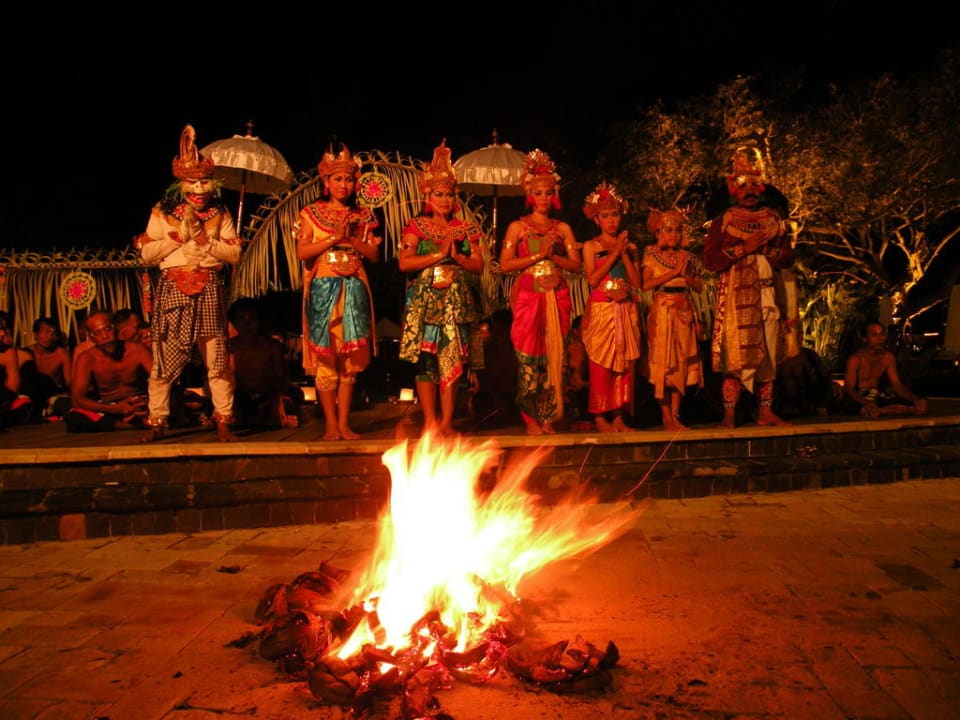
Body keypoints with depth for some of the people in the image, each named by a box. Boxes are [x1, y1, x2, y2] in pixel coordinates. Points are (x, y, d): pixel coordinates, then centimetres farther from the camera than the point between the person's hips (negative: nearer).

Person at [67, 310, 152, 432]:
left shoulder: (137, 350, -5)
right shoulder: (86, 359, -6)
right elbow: (77, 399, -15)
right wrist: (114, 409, -30)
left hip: (139, 407, -1)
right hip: (108, 410, 2)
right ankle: (139, 424, -29)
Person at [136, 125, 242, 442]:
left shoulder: (220, 214, 8)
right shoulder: (162, 212, 7)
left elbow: (234, 254, 2)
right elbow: (147, 253, 2)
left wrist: (204, 239, -9)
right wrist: (179, 235, -8)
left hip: (210, 291, 0)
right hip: (172, 290, 0)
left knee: (217, 359, 0)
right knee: (164, 360, 2)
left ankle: (223, 422, 7)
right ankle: (157, 422, 12)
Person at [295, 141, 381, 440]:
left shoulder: (363, 216, 13)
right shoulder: (312, 213, 7)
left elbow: (374, 255, 8)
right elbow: (302, 252, -4)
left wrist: (353, 240, -8)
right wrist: (334, 238, -11)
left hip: (354, 290, 2)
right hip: (323, 289, -2)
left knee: (351, 358, 1)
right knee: (325, 357, -4)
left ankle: (344, 424, 7)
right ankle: (331, 424, 4)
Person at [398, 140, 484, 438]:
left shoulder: (465, 229, 13)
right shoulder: (416, 226, 5)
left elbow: (478, 265, 8)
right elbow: (404, 262, -8)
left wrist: (457, 257, -10)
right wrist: (440, 254, -11)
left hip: (458, 301, 2)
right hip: (424, 300, -2)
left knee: (454, 359, -2)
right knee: (426, 360, -5)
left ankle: (446, 422, 4)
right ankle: (429, 422, 2)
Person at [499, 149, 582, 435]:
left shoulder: (563, 228, 13)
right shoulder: (518, 226, 6)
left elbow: (576, 264, 6)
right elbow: (505, 264, -5)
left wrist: (553, 256, -9)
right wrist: (538, 255, -11)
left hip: (557, 297, 3)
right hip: (528, 296, -3)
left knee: (554, 356, 1)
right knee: (529, 358, -5)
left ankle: (548, 418, 10)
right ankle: (531, 419, 5)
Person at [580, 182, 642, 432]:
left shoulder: (630, 246, 12)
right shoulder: (591, 246, 4)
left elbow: (637, 282, 3)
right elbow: (592, 280, -9)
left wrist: (625, 254, -5)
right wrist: (614, 253, -9)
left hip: (626, 311, 3)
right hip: (601, 310, -3)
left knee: (625, 363, 2)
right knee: (601, 364, -5)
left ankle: (618, 415, 8)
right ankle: (600, 416, 2)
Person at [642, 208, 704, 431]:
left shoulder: (687, 257, 13)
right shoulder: (651, 254, 3)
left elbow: (699, 286, 8)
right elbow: (646, 284, -11)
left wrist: (685, 275, -9)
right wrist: (673, 272, -13)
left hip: (684, 312, 4)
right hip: (662, 311, -4)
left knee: (682, 362, 1)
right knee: (663, 362, -5)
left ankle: (675, 415, 6)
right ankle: (666, 417, 0)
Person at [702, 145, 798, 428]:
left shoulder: (775, 219, 15)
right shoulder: (724, 221, 5)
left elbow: (788, 256, 11)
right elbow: (709, 259, -5)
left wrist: (768, 249, -8)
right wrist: (743, 249, -13)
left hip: (769, 293, 4)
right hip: (737, 294, -4)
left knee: (769, 352, 5)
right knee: (737, 352, -10)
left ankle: (765, 411, 12)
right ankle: (729, 414, -7)